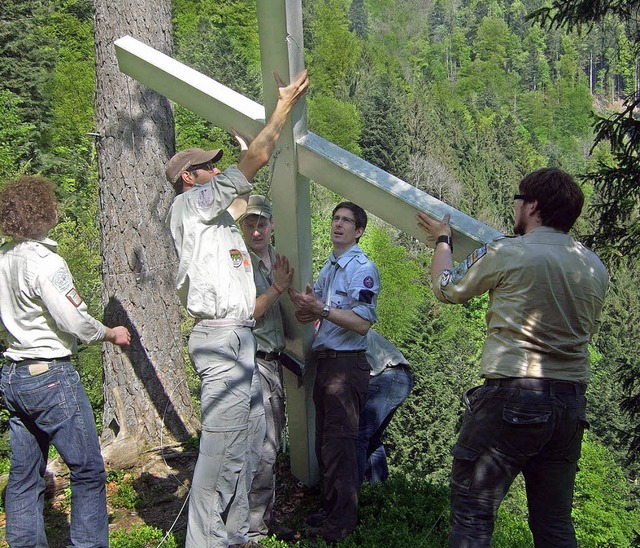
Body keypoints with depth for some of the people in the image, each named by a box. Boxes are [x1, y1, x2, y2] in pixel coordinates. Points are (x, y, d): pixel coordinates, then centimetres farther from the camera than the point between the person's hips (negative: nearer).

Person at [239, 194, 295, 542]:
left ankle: (266, 521, 28)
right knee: (262, 450, -8)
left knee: (271, 445, 15)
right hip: (253, 361, -8)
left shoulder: (278, 260, 12)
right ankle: (255, 531, 5)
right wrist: (278, 288, -18)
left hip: (274, 361, 8)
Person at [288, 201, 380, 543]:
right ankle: (330, 508, 30)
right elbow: (313, 311, 20)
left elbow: (362, 322, -19)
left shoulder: (362, 268, -11)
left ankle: (342, 521, 8)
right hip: (323, 359, 9)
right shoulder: (328, 267, 16)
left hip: (347, 364, -9)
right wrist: (306, 310, -4)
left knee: (339, 443, -4)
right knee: (324, 440, 16)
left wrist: (320, 309, -25)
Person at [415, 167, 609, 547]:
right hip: (572, 401, 7)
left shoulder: (508, 253, -8)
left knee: (472, 516, 0)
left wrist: (442, 239, 26)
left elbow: (447, 288, 7)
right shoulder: (596, 268, 10)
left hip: (513, 395, -7)